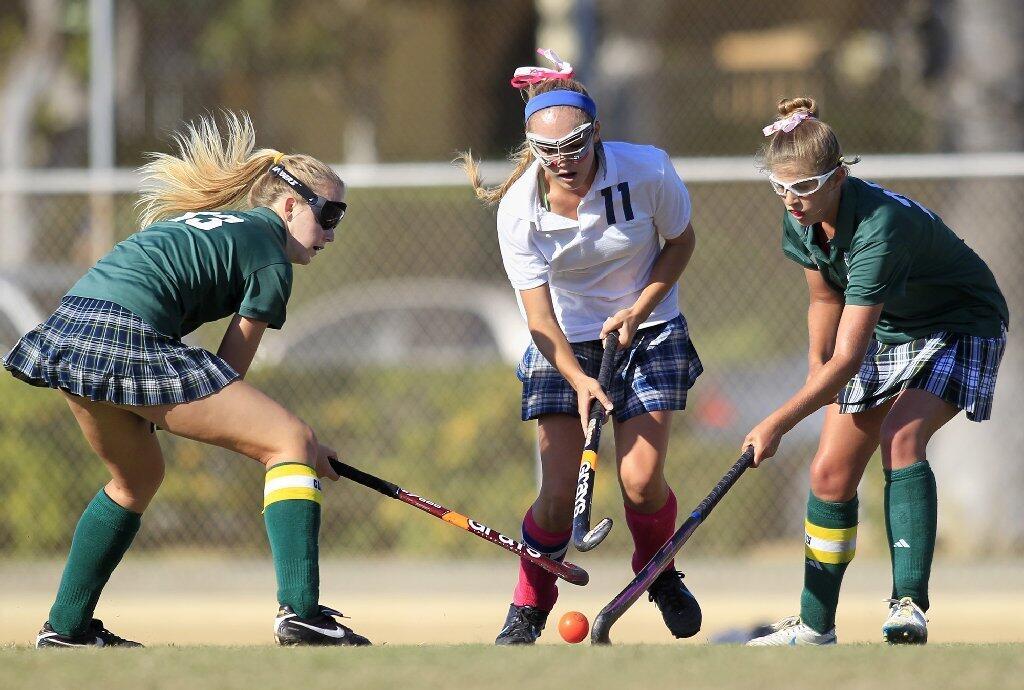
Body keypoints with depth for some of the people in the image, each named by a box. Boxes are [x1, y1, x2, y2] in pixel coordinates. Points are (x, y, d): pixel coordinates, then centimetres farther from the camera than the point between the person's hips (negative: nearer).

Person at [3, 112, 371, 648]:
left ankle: (66, 625, 33)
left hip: (67, 327, 9)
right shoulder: (271, 261, 4)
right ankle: (300, 611, -16)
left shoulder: (206, 220, 29)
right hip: (127, 342, -9)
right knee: (292, 441, -4)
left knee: (138, 477, 31)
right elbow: (230, 374, 5)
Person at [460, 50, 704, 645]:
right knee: (560, 492, -10)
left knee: (641, 480, -11)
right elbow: (538, 311, -18)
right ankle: (529, 608, 10)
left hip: (648, 332, 0)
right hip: (566, 344, 0)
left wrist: (637, 310, -13)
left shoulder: (647, 172, -20)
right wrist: (578, 380, -31)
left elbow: (680, 242, -1)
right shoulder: (519, 210, -20)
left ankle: (661, 574, 20)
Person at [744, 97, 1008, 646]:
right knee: (831, 475, 2)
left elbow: (846, 358, -37)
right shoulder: (801, 221, -14)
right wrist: (814, 375, 9)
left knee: (900, 436, -33)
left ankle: (909, 604, -38)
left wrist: (779, 423, -34)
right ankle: (814, 626, 16)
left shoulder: (878, 227, -38)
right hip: (886, 333, 8)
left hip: (960, 328, -8)